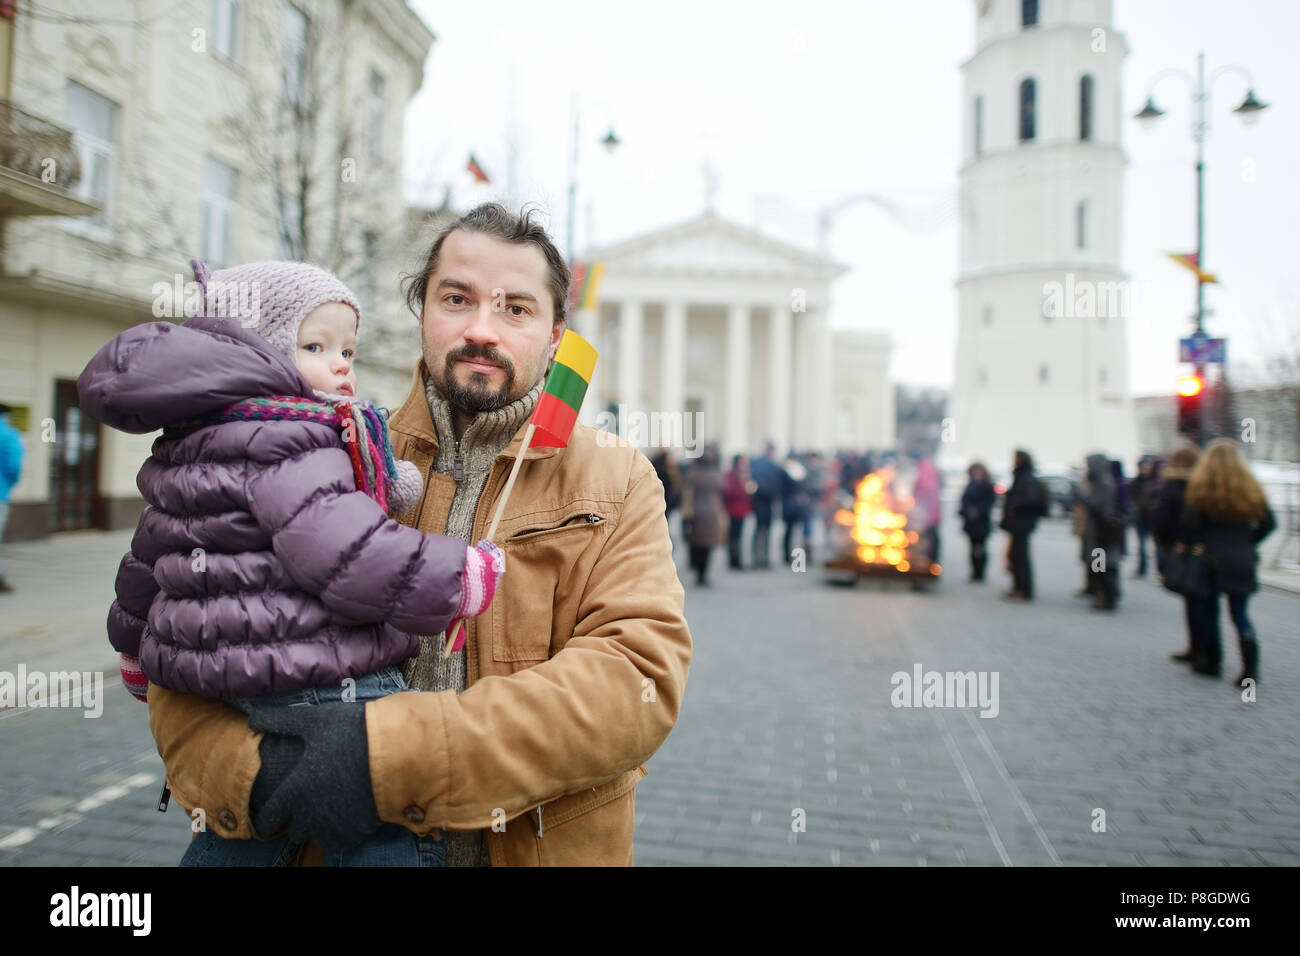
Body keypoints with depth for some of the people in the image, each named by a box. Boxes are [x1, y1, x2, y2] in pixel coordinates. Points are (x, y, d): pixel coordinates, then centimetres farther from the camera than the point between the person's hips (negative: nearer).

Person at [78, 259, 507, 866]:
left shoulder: (181, 454, 16)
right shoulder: (286, 446, -16)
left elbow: (144, 564, 28)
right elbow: (352, 560, -28)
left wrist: (139, 658, 44)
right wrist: (476, 574, -18)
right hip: (332, 691, -10)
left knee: (238, 837, 26)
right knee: (391, 839, -5)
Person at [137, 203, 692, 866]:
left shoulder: (618, 484, -8)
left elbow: (640, 676, -22)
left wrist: (393, 757, -30)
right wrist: (248, 774, -27)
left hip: (546, 845, -1)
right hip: (335, 844, 1)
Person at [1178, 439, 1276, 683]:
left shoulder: (1201, 488, -10)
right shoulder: (1249, 487, 1)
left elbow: (1188, 524, -13)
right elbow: (1268, 522, 4)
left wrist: (1192, 544, 5)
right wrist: (1247, 543, 13)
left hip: (1211, 560, -3)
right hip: (1242, 561, 3)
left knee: (1208, 610, 11)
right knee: (1239, 613, 8)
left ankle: (1210, 661, 16)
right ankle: (1250, 666, -7)